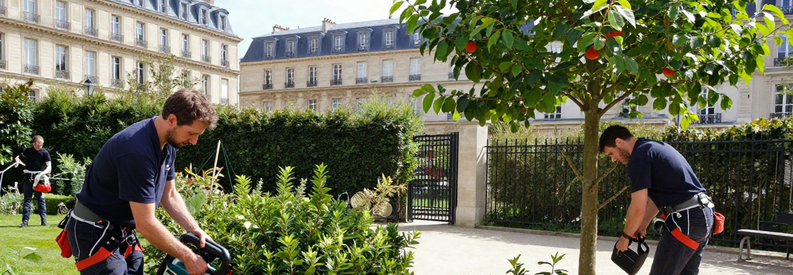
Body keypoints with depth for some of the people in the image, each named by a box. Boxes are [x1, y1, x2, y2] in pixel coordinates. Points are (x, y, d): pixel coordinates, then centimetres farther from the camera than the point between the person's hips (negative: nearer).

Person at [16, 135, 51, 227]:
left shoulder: (45, 153, -2)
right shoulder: (27, 151, 7)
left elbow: (49, 167, -9)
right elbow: (20, 157, 30)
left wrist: (42, 173, -27)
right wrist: (18, 159, 7)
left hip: (39, 178, -2)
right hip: (28, 178, 2)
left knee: (40, 198, -1)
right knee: (27, 199, 0)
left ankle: (44, 220, 3)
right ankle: (25, 221, 0)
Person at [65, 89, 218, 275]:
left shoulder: (168, 143, -2)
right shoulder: (137, 151, -30)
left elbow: (169, 196, 10)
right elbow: (146, 224, -28)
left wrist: (195, 230, -4)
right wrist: (188, 257, -19)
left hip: (124, 232, 9)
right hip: (95, 234, -8)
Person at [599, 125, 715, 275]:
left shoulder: (639, 156, -11)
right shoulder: (654, 147, 19)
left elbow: (638, 208, -13)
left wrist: (625, 237, 1)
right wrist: (643, 225, 28)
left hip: (685, 219, -10)